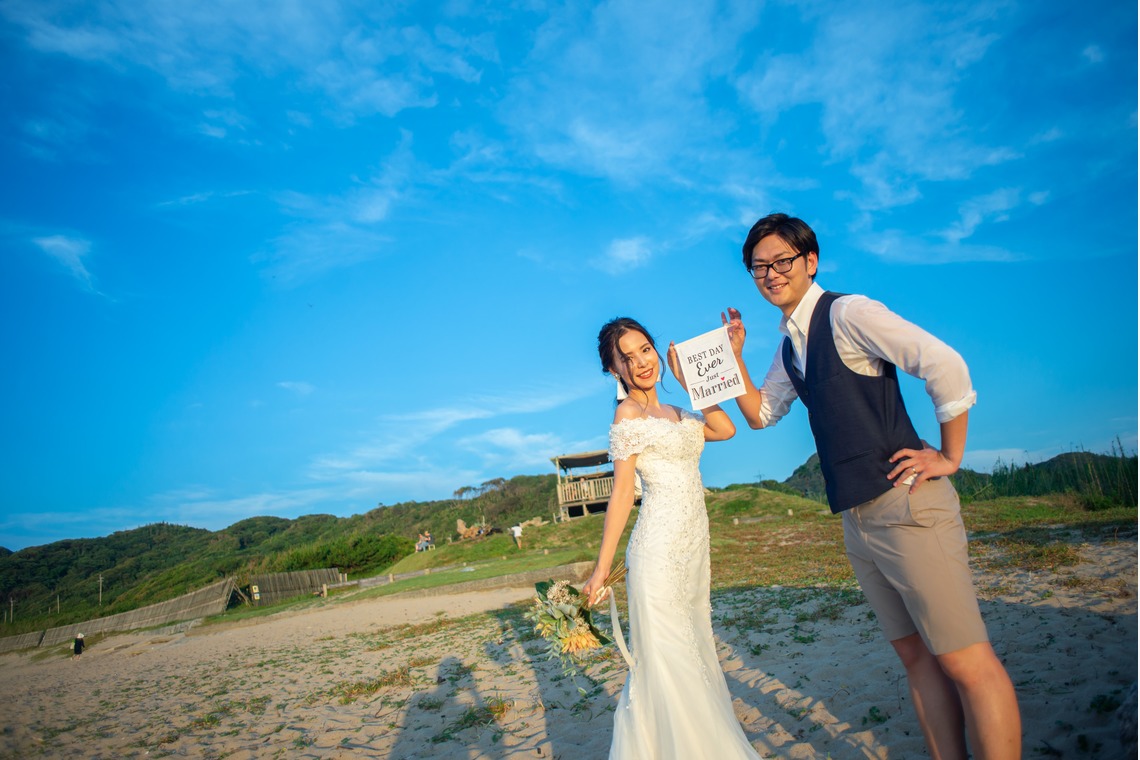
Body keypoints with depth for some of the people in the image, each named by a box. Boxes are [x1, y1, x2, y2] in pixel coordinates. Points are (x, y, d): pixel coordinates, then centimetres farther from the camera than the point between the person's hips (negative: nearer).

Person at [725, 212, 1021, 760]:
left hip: (906, 507, -8)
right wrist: (735, 356, 10)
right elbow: (760, 415, 23)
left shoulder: (847, 313, -10)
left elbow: (945, 365, -18)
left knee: (967, 662, -2)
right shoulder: (789, 348, 15)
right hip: (856, 520, 8)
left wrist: (950, 457, -11)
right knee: (916, 657, 14)